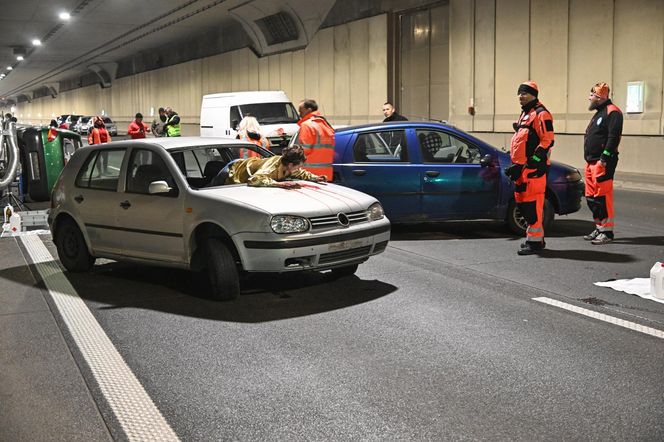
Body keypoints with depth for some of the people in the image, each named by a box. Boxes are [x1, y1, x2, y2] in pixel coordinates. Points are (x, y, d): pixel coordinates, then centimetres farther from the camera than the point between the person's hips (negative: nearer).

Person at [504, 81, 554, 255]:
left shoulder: (541, 114, -8)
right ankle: (537, 237, 22)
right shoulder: (525, 114, 23)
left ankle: (534, 241, -7)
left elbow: (547, 141, -16)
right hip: (522, 167, 10)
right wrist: (515, 165, 23)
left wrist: (533, 162, -21)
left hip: (533, 168, -10)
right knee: (522, 202, 13)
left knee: (532, 203, -11)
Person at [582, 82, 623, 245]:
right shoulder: (598, 113, 22)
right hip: (591, 162, 10)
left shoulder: (612, 112, -10)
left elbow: (613, 138, -19)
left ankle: (607, 231, -6)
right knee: (591, 197, 12)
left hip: (603, 163, -10)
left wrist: (604, 159, -23)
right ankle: (599, 228, 21)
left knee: (603, 197, -10)